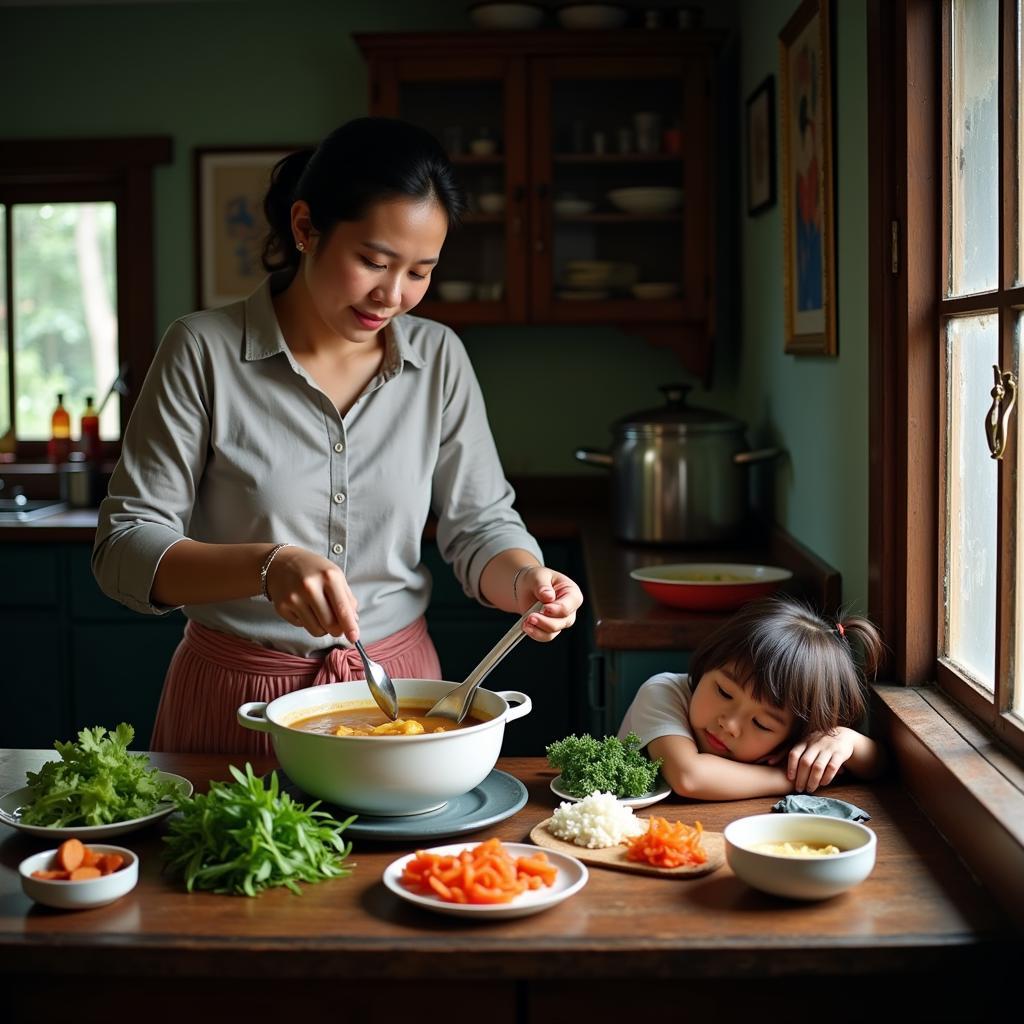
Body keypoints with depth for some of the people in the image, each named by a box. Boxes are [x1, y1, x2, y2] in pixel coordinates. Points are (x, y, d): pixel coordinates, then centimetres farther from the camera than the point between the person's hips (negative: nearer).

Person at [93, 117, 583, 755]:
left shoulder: (439, 359, -2)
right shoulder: (204, 351, -12)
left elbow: (480, 525, 2)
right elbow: (124, 550, -13)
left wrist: (525, 581, -21)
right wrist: (268, 565, -30)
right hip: (237, 696, -2)